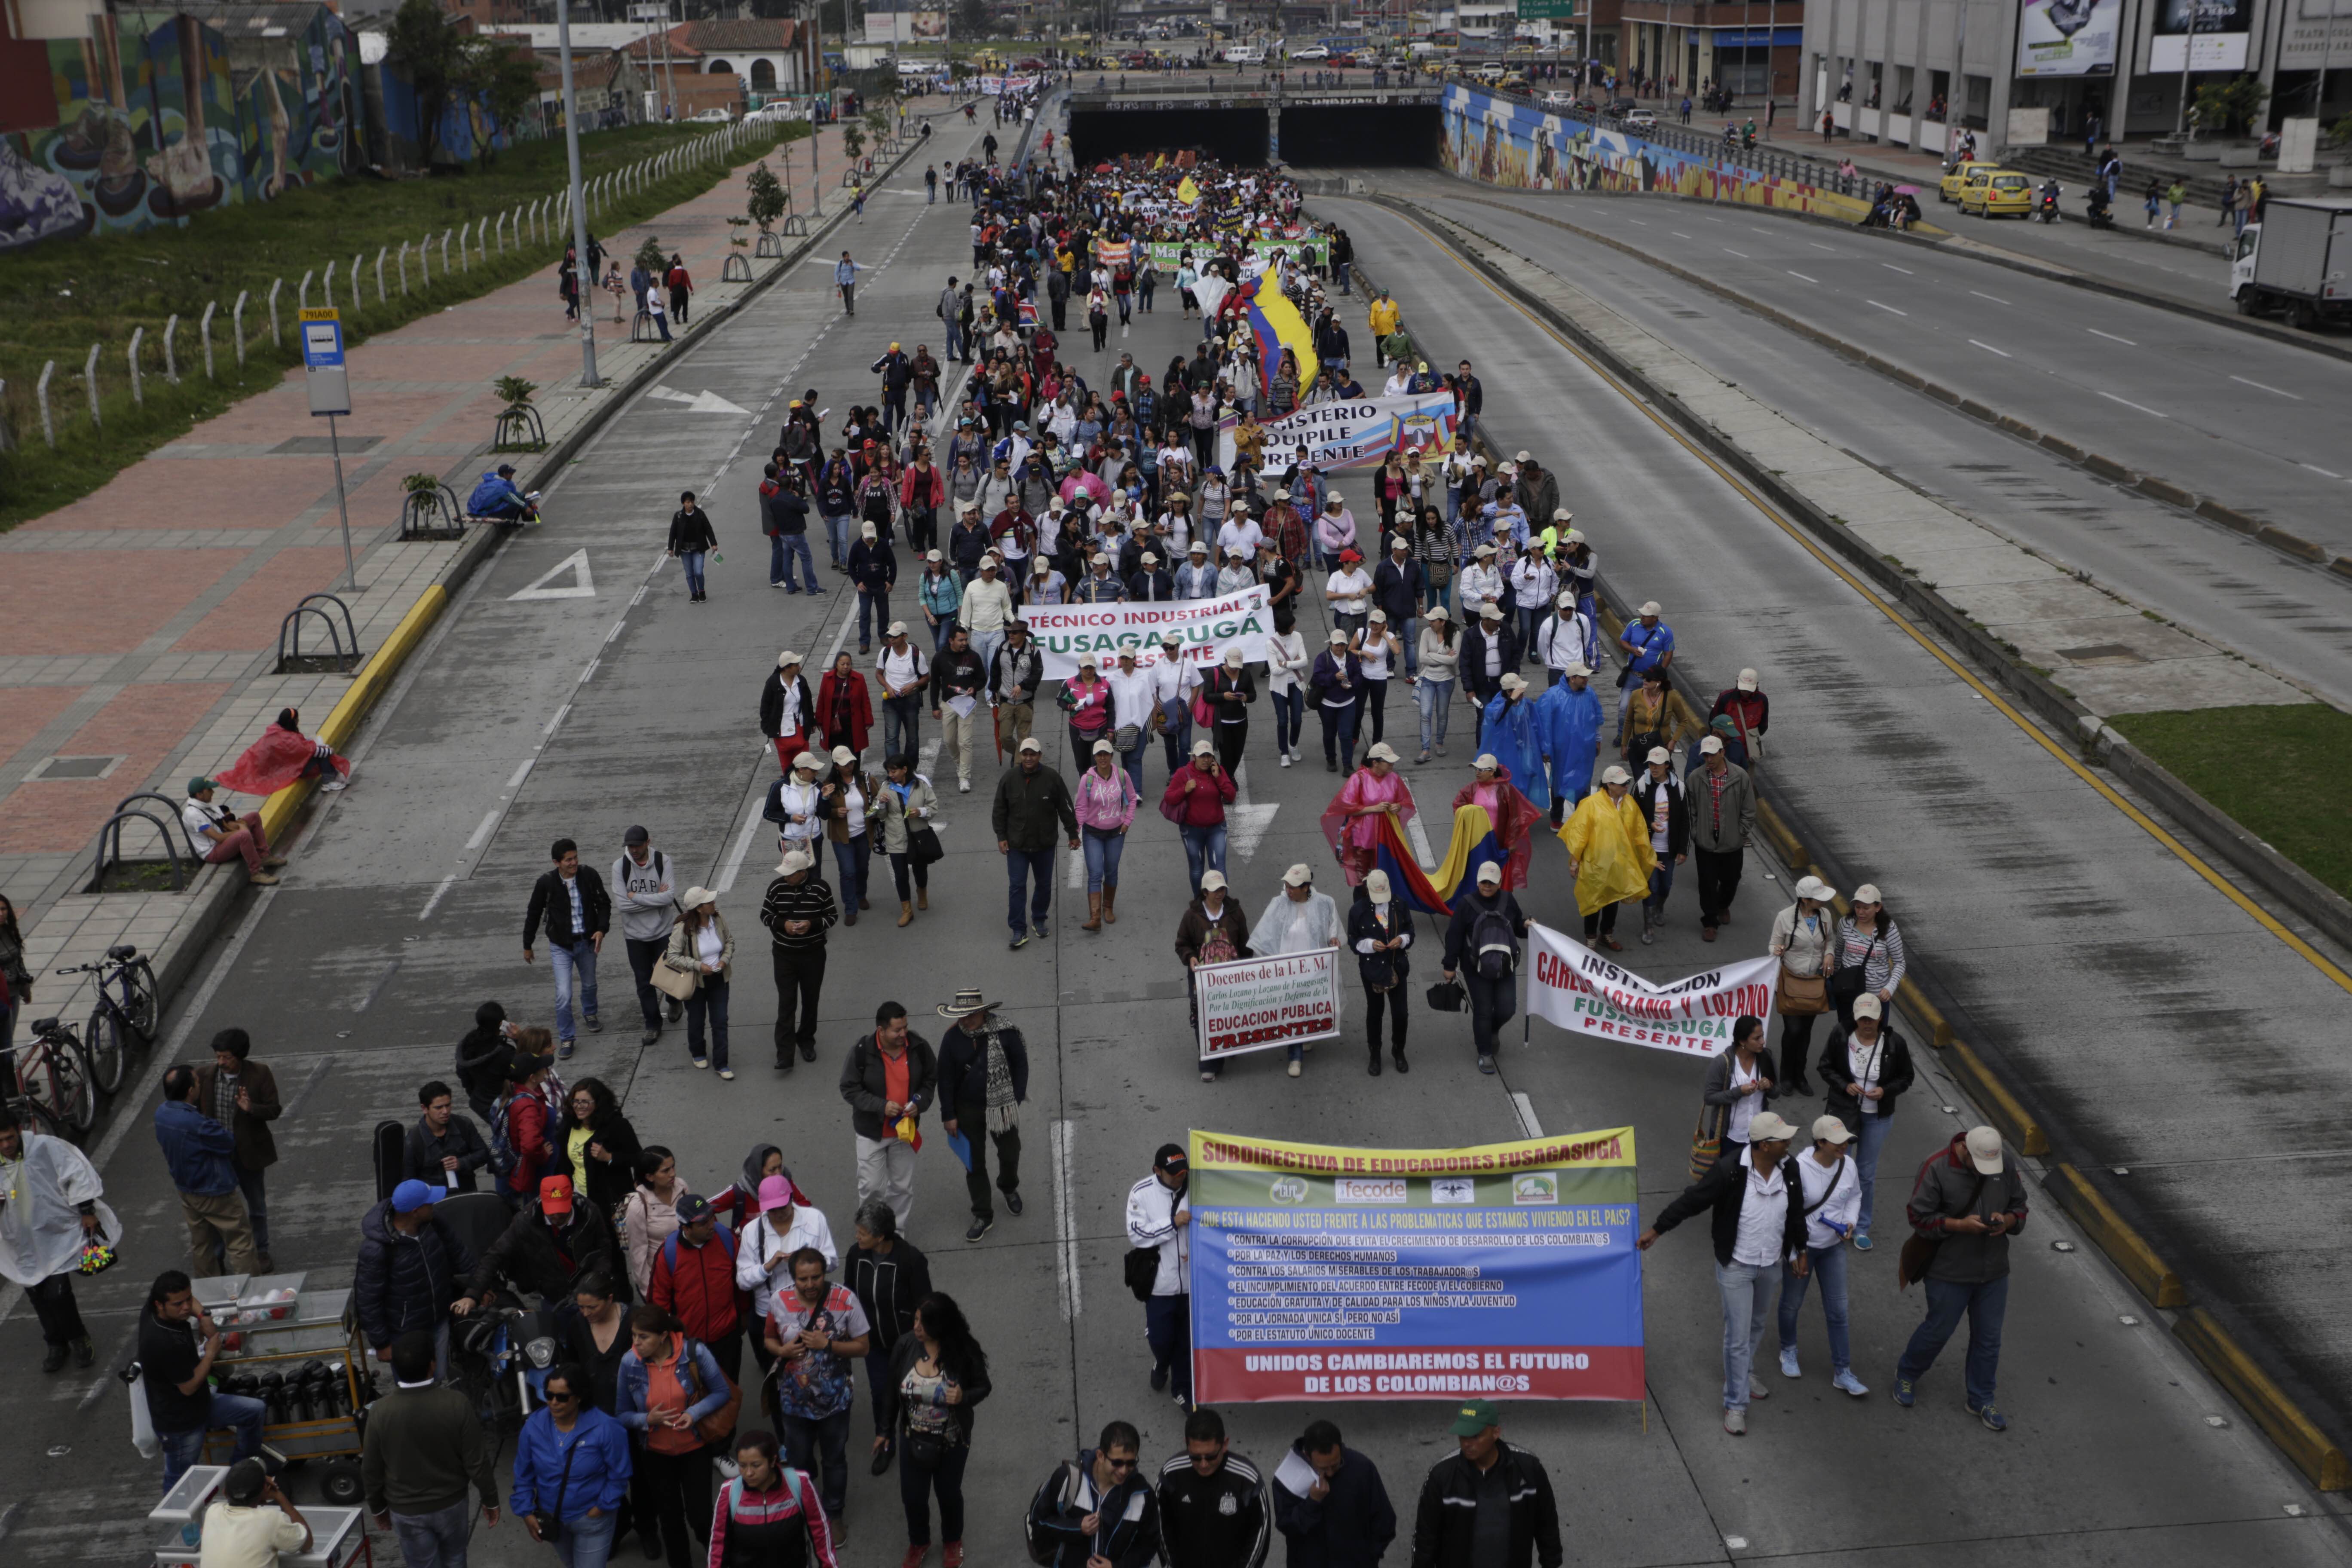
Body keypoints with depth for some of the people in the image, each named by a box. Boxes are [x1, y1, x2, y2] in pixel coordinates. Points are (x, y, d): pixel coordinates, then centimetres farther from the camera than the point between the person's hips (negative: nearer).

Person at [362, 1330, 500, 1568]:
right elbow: (477, 1463, -15)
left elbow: (371, 1471, -8)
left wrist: (377, 1508, 10)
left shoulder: (380, 1412, -20)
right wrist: (491, 1500, 1)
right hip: (452, 1504, 0)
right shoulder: (457, 1404, -22)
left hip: (406, 1511, 0)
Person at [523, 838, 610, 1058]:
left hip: (587, 942, 3)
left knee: (589, 984, 23)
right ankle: (566, 1038, 8)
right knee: (564, 995, -9)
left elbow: (604, 903, -1)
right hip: (561, 946, -3)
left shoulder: (589, 876, -14)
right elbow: (533, 914, -3)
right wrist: (527, 946, 4)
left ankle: (589, 1014, 53)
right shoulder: (546, 883, -17)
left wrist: (602, 929, -17)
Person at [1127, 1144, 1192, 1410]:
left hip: (1193, 1281, 1)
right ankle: (1162, 1364, 43)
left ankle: (1184, 1388, 33)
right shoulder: (1141, 1193, -13)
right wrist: (1173, 1223, -24)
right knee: (1160, 1338, 8)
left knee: (1188, 1340, 12)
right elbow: (1136, 1235, -17)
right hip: (1160, 1283, -1)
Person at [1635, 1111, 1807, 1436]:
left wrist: (1800, 1250, 14)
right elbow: (1691, 1201, -19)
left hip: (1770, 1263, 5)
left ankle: (1743, 1372, 50)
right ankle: (1735, 1404, 14)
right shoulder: (1730, 1173, -28)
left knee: (1756, 1326, 25)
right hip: (1736, 1266, -5)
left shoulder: (1789, 1170, -11)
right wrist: (1656, 1230, -14)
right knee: (1738, 1336, 1)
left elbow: (1796, 1212, 6)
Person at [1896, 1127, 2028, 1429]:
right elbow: (1920, 1218, -15)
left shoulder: (2007, 1164, -5)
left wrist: (2008, 1220, -15)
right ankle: (1907, 1375, 36)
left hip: (1994, 1270, 4)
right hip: (1949, 1271, -4)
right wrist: (1960, 1225, -26)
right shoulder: (1937, 1168, -19)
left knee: (1989, 1337, 13)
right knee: (1938, 1331, 9)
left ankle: (1981, 1400, 30)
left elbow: (2020, 1207, 7)